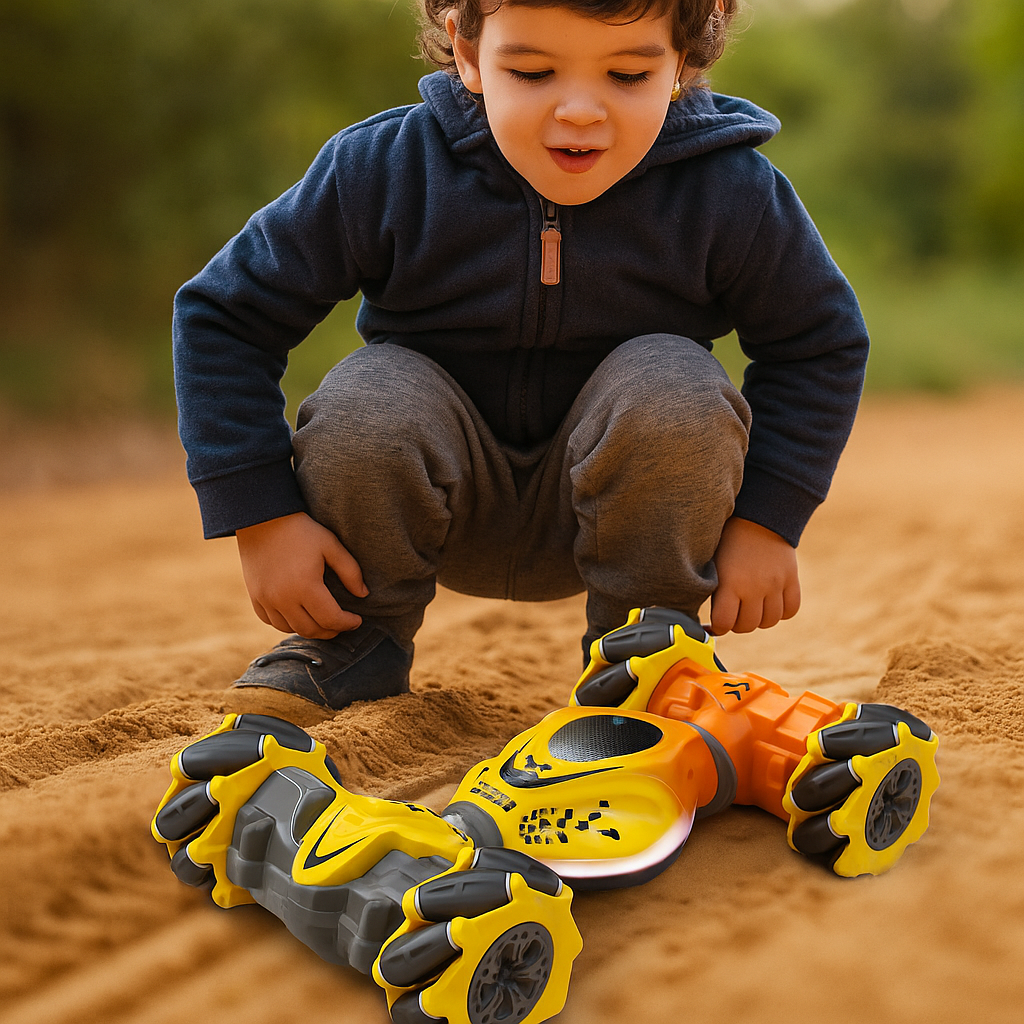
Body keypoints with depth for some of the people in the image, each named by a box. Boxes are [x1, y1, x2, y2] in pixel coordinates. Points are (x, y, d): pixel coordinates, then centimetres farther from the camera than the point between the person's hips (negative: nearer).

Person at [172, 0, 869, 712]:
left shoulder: (730, 195, -17)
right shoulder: (382, 173, -19)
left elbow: (822, 343, -2)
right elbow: (222, 317, -12)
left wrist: (765, 520, -12)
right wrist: (262, 518, -18)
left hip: (614, 501, 0)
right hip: (449, 504, 0)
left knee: (676, 388, -30)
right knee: (369, 399, -30)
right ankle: (356, 635, -2)